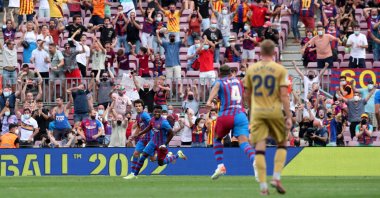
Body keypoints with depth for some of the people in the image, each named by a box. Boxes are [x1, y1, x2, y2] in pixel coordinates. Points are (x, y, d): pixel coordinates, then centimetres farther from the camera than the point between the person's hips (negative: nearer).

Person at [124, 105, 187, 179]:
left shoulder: (164, 122, -25)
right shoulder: (153, 120, -3)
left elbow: (171, 133, -20)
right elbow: (148, 129, 16)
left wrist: (165, 145, -18)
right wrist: (137, 135, 13)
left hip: (161, 145, -6)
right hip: (153, 142, 6)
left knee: (160, 163, 6)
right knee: (142, 157, -2)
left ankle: (178, 155, 25)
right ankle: (135, 175, 7)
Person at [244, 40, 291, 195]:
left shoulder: (251, 69, 6)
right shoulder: (280, 70, -3)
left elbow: (247, 95, 12)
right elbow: (284, 94, -10)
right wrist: (288, 116, -8)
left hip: (257, 112, 2)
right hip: (275, 112, -1)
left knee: (260, 148, 0)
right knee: (281, 144, 17)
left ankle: (263, 186, -6)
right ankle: (276, 178, 2)